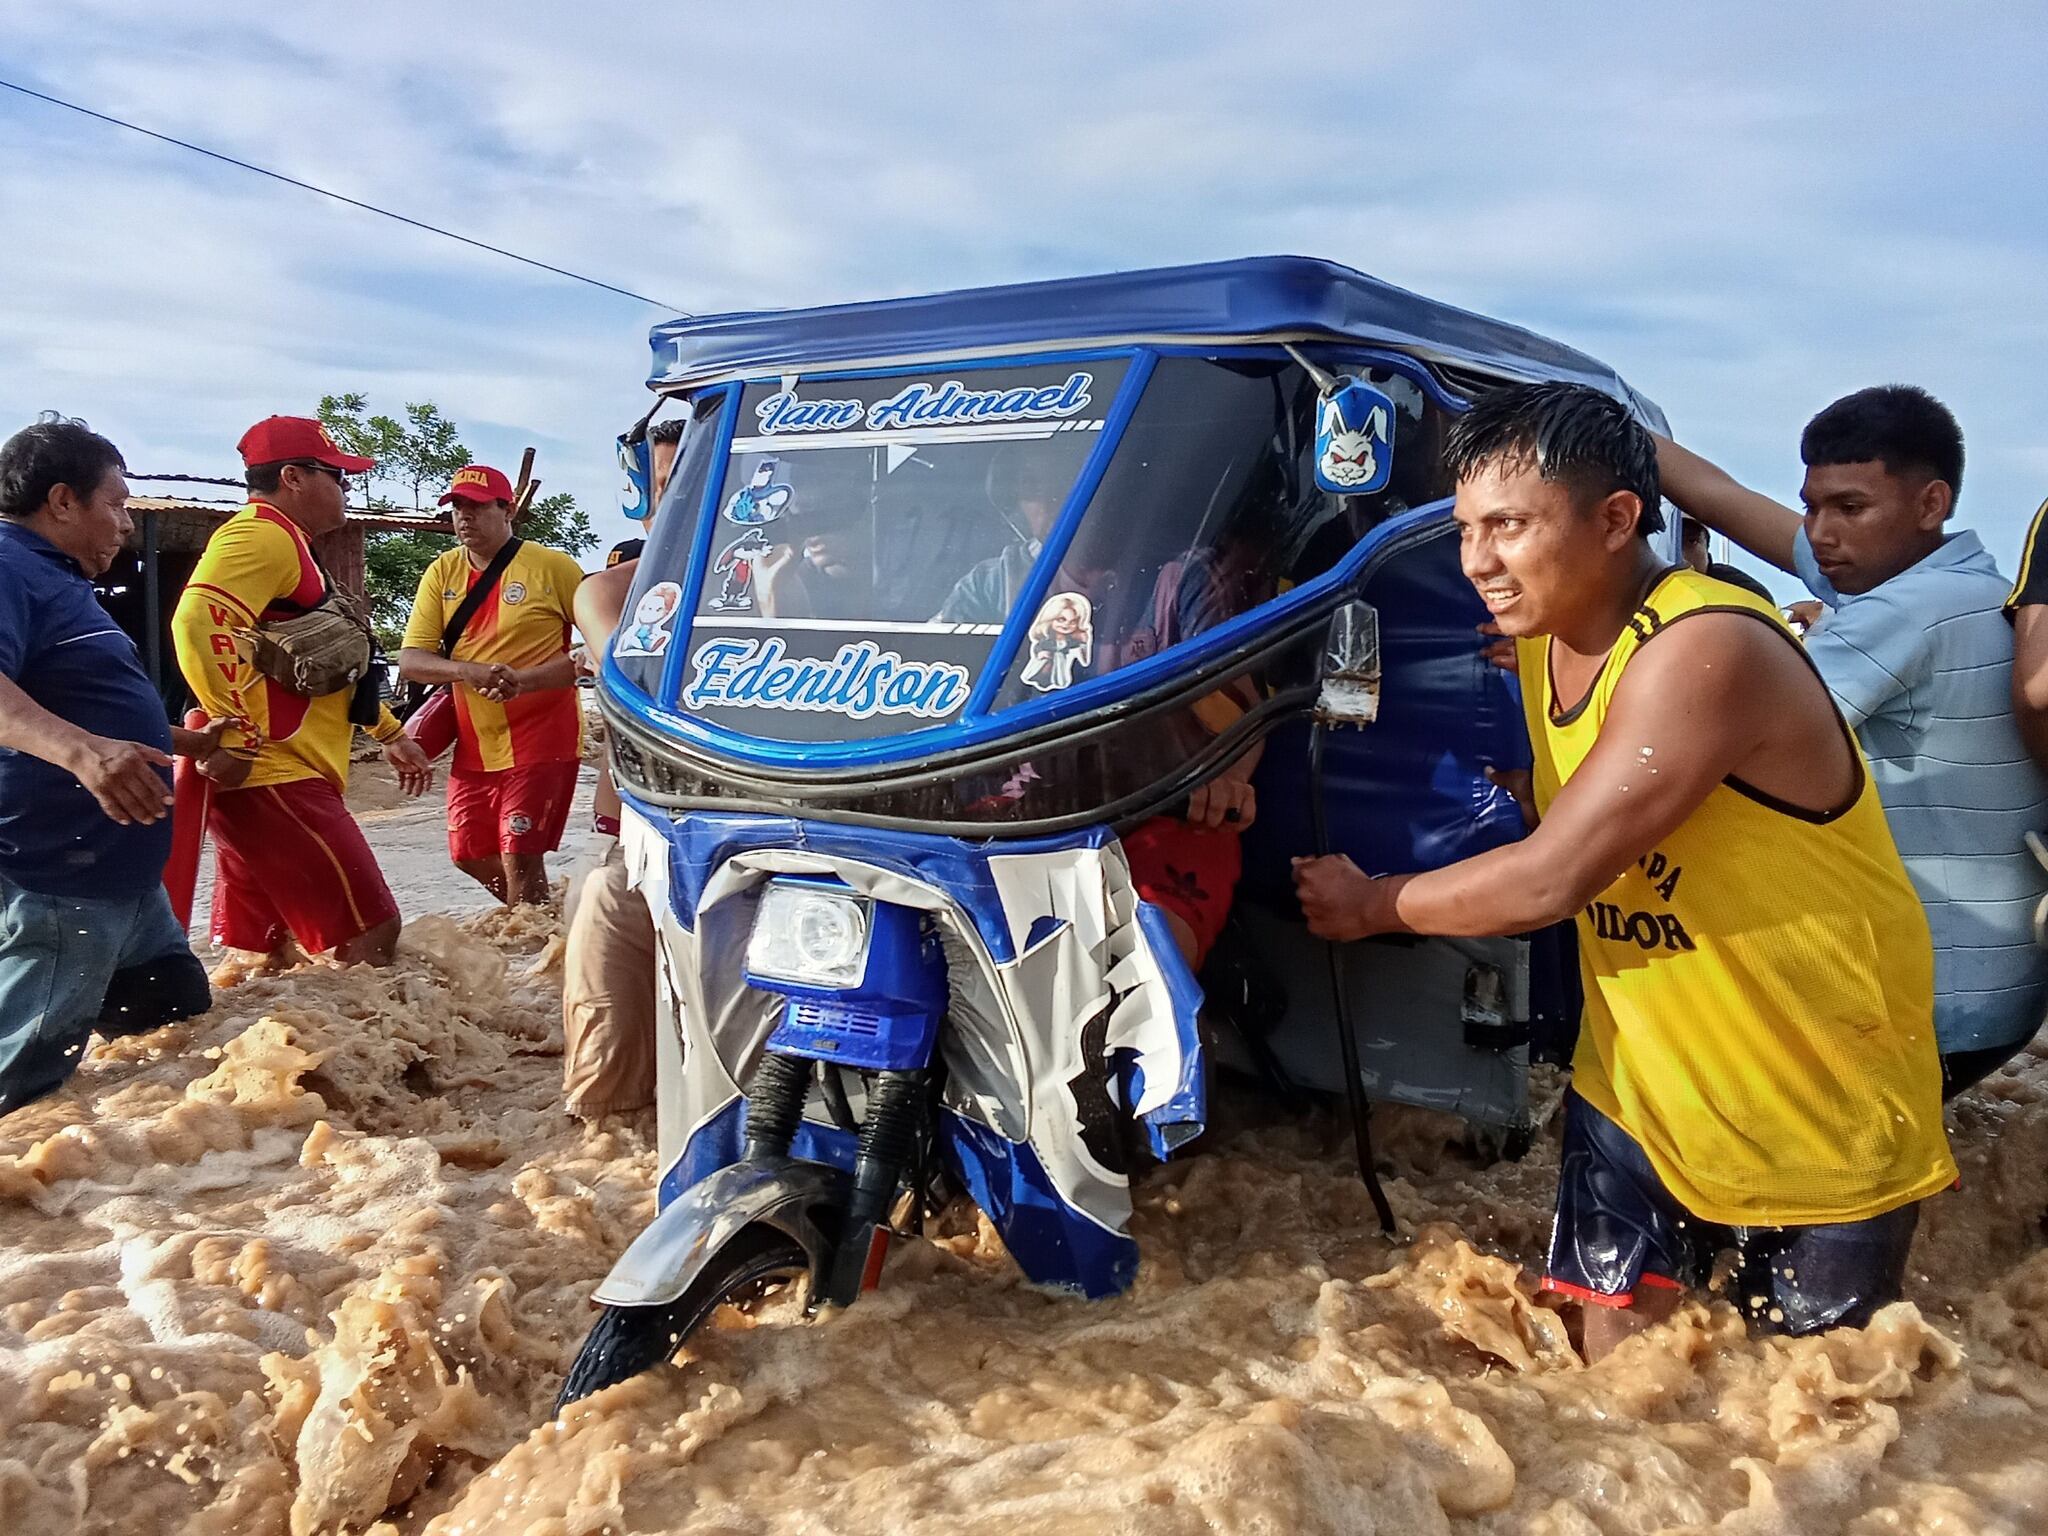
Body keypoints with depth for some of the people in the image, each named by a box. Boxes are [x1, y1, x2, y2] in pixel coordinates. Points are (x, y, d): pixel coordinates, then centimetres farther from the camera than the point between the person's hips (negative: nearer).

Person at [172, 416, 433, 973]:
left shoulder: (285, 544, 25)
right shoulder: (262, 535, -10)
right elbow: (198, 621, -27)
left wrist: (391, 733, 32)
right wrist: (238, 736, -26)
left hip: (270, 779, 11)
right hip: (274, 776, -11)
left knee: (262, 955, 12)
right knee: (372, 934, -12)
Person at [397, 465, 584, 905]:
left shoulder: (554, 567, -9)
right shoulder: (442, 573, 5)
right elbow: (410, 660, 1)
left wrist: (524, 680, -21)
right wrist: (468, 672, -21)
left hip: (541, 740, -6)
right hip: (474, 745, 6)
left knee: (519, 861, -5)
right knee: (468, 854, 15)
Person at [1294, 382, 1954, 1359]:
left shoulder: (1703, 653, -30)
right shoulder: (1543, 639, -3)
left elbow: (1547, 881, -29)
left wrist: (1368, 904, -16)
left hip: (1824, 1092, -6)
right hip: (1638, 1071, 6)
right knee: (1617, 1320, 8)